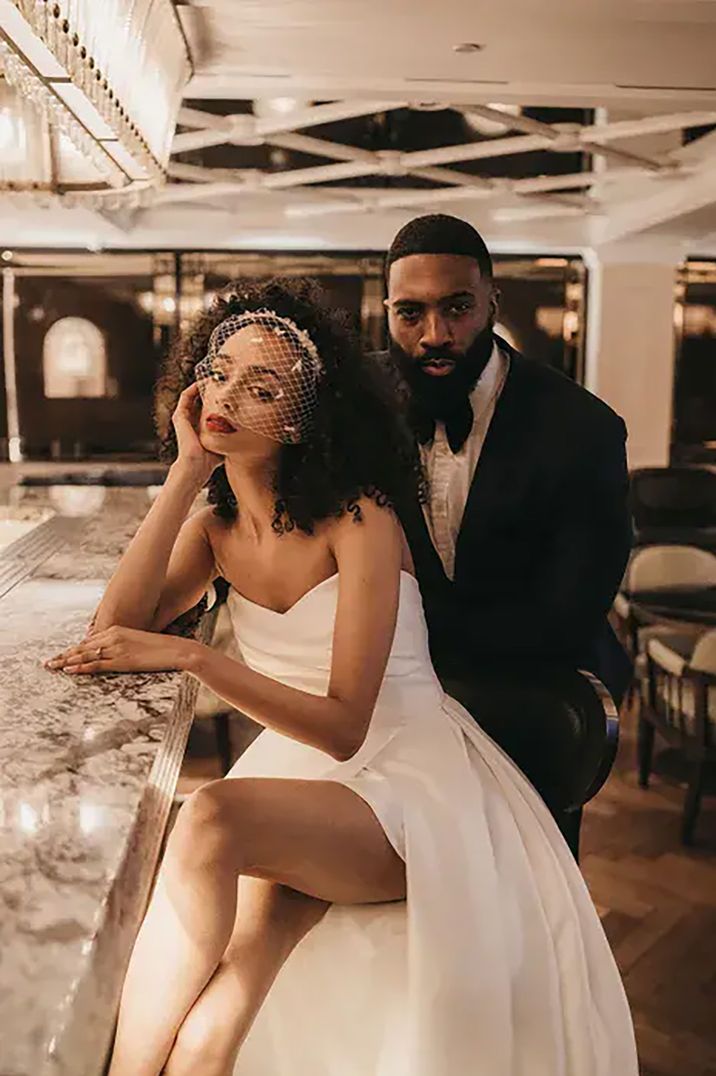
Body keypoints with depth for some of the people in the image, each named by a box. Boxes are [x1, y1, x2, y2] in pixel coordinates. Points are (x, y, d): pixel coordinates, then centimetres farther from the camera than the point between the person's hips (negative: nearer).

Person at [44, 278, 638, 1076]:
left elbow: (345, 726, -17)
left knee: (211, 820, -32)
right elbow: (116, 628, -11)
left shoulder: (359, 517, -13)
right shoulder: (216, 530, 6)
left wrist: (189, 656, -27)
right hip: (294, 785, 5)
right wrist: (186, 471, -10)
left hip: (400, 783, -4)